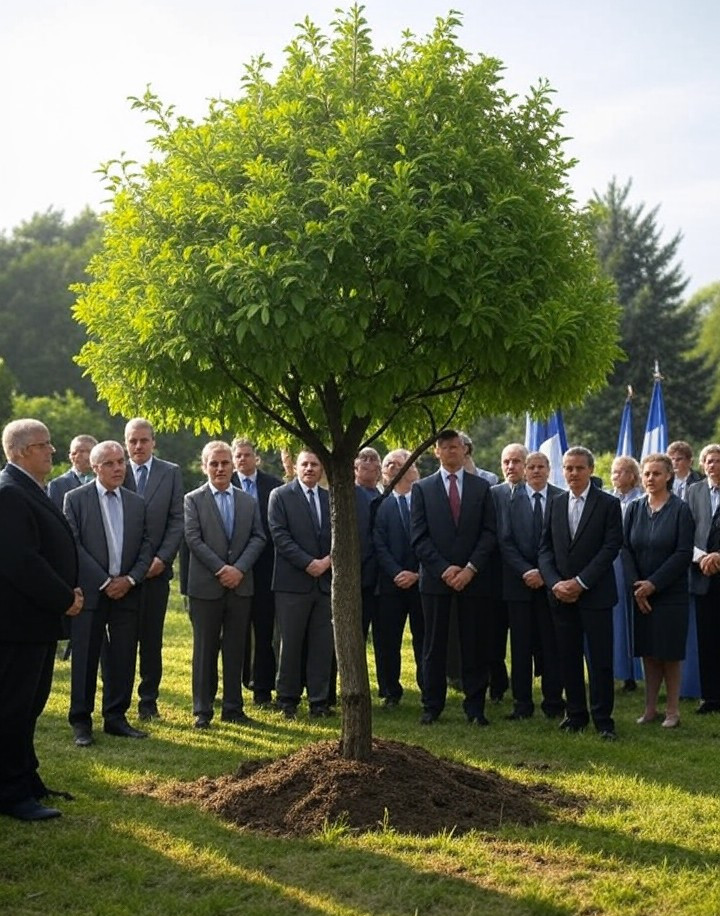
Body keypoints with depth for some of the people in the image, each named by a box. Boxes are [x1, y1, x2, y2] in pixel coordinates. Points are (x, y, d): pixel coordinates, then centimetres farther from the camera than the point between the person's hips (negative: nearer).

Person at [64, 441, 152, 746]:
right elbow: (73, 546, -8)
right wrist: (104, 581, -12)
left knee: (123, 660, 5)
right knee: (85, 660, 1)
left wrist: (130, 579, -7)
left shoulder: (136, 503, 11)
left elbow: (145, 546, 9)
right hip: (90, 592, -4)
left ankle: (116, 718, 15)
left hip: (126, 592, 4)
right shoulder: (76, 499, -1)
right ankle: (81, 722, 10)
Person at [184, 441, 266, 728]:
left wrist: (239, 568, -10)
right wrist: (221, 569, -15)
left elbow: (258, 538, 4)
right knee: (205, 649, 3)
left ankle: (233, 707, 16)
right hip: (206, 585, -3)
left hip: (240, 585, 3)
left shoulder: (249, 501, 11)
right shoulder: (194, 500, 0)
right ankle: (202, 710, 9)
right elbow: (193, 539, -9)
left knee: (236, 649, 8)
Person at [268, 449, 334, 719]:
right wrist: (308, 563, -14)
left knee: (322, 644, 4)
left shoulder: (330, 499, 14)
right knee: (291, 644, 2)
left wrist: (328, 560, -8)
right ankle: (287, 700, 12)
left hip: (325, 581, 4)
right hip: (293, 582, -4)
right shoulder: (280, 496, 2)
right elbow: (279, 535, -8)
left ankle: (319, 701, 11)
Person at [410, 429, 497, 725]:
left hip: (473, 577, 1)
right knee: (434, 645, 4)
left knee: (475, 645, 3)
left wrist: (470, 568, -9)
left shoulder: (481, 487, 9)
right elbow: (419, 537, 0)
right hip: (435, 578, 0)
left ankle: (475, 706, 10)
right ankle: (432, 706, 11)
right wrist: (443, 569, -10)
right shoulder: (422, 488, 7)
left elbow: (489, 533, 3)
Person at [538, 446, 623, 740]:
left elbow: (611, 547, -9)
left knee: (600, 659, -2)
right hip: (561, 595, 4)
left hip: (595, 594, -4)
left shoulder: (609, 504, -2)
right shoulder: (556, 504, 11)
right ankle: (575, 714, 17)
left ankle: (603, 718, 6)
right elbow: (545, 548, 8)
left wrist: (580, 582, -14)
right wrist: (555, 583, -8)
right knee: (569, 658, 8)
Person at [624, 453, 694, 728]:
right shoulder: (634, 509, 5)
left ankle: (672, 710, 12)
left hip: (670, 592, -3)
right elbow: (626, 550, 3)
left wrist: (653, 584, -15)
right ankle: (650, 708, 14)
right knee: (648, 652, 7)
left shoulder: (680, 509, -6)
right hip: (640, 592, 3)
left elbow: (684, 553, -11)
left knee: (670, 652, 2)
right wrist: (636, 585, -9)